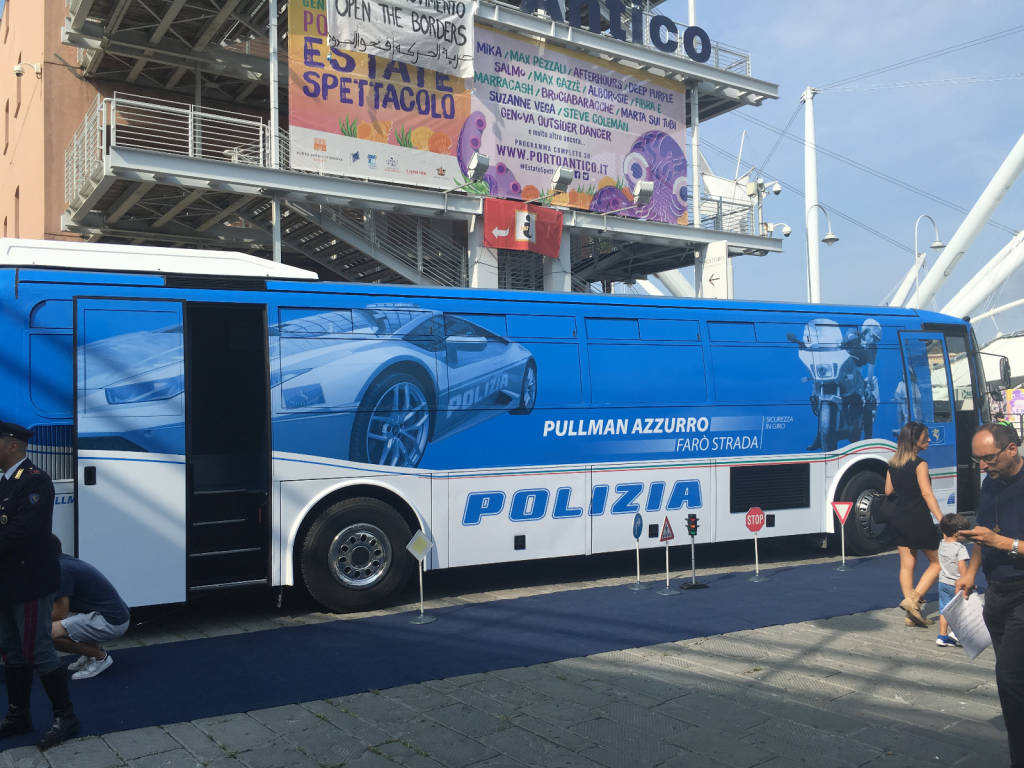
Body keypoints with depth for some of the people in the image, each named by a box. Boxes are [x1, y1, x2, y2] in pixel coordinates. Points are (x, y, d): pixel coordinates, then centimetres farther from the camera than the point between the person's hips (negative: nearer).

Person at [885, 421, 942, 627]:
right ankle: (913, 599, -6)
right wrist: (941, 519, -21)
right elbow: (927, 493, -19)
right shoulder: (920, 464, -12)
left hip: (899, 521, 7)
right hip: (919, 520, -7)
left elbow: (888, 493, 12)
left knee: (906, 564, 8)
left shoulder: (892, 465, 8)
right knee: (937, 562, 7)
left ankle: (911, 614, 10)